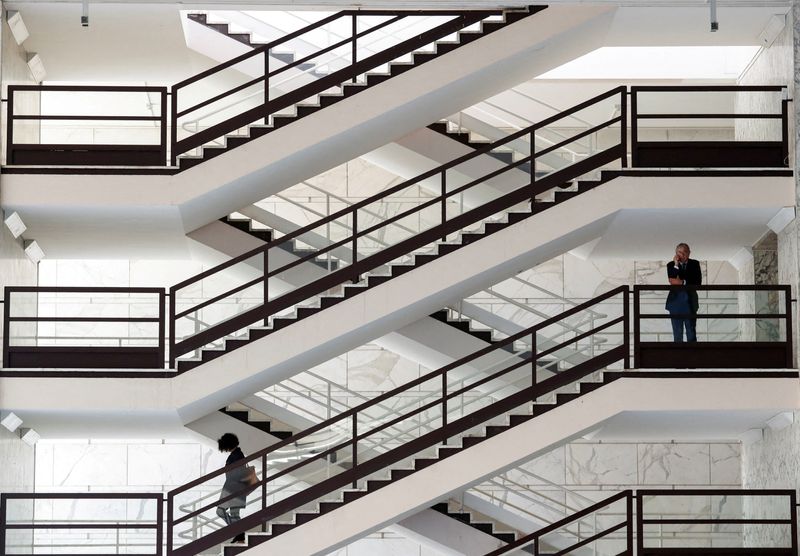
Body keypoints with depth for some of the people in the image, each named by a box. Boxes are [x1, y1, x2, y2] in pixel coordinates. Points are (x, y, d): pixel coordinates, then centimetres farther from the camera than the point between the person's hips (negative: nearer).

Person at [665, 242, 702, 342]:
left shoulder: (694, 264, 5)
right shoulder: (671, 265, 4)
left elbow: (698, 282, -4)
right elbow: (672, 280, -11)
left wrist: (682, 282, -11)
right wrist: (676, 265, -15)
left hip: (690, 301, 0)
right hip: (676, 301, 0)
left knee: (691, 332, 0)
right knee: (677, 333, 4)